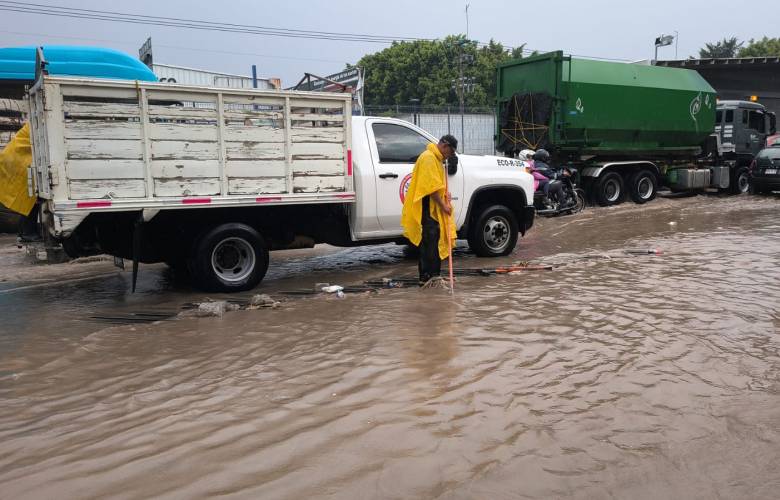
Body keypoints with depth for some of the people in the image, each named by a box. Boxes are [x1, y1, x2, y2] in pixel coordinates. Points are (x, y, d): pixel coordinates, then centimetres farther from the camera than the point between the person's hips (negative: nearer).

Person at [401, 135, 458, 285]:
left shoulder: (437, 158, 20)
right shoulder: (428, 158, -14)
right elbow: (431, 186, -21)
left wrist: (445, 193, 6)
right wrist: (443, 205, -17)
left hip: (434, 207, 11)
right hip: (426, 207, -11)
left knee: (435, 239, 13)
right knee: (429, 241, -10)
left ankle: (434, 274, 20)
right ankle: (426, 277, -8)